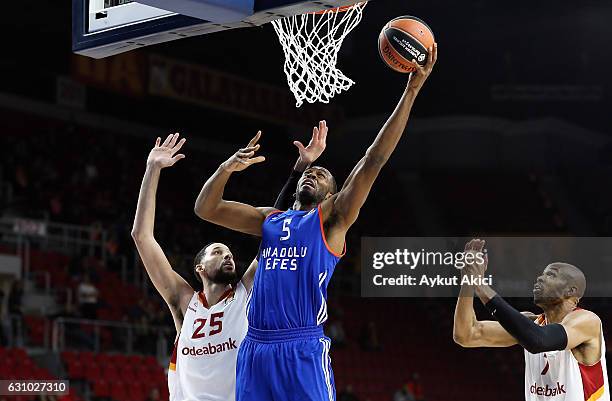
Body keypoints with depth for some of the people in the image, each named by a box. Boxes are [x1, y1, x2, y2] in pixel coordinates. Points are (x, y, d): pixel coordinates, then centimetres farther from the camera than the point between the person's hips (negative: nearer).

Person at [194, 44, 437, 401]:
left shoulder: (332, 218, 8)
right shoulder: (269, 219, 22)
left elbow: (374, 160, 0)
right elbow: (205, 209, 18)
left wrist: (412, 90, -5)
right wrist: (227, 168, -1)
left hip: (304, 350, -5)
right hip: (255, 348, 5)